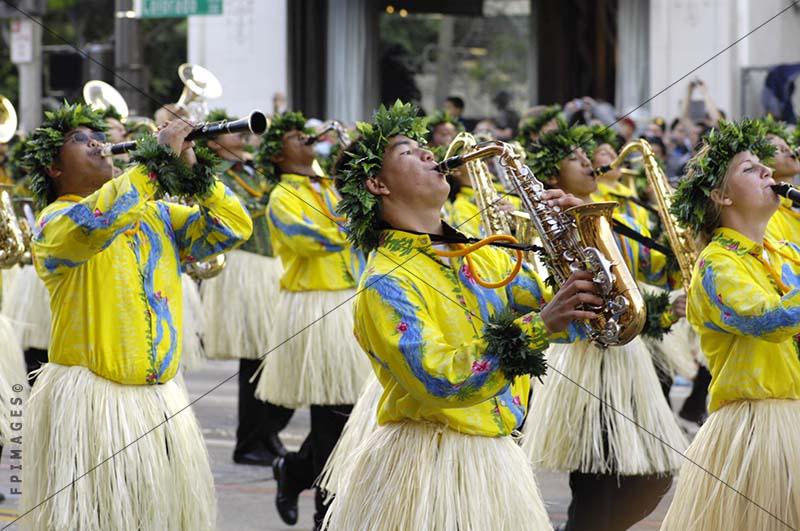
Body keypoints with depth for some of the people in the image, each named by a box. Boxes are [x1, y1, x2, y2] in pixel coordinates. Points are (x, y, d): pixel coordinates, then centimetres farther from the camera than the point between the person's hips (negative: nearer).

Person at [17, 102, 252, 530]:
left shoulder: (155, 214, 14)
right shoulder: (54, 221, -5)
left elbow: (231, 229, 10)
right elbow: (92, 223, -28)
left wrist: (196, 170, -4)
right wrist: (158, 158, -22)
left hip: (163, 396, 6)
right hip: (91, 398, -6)